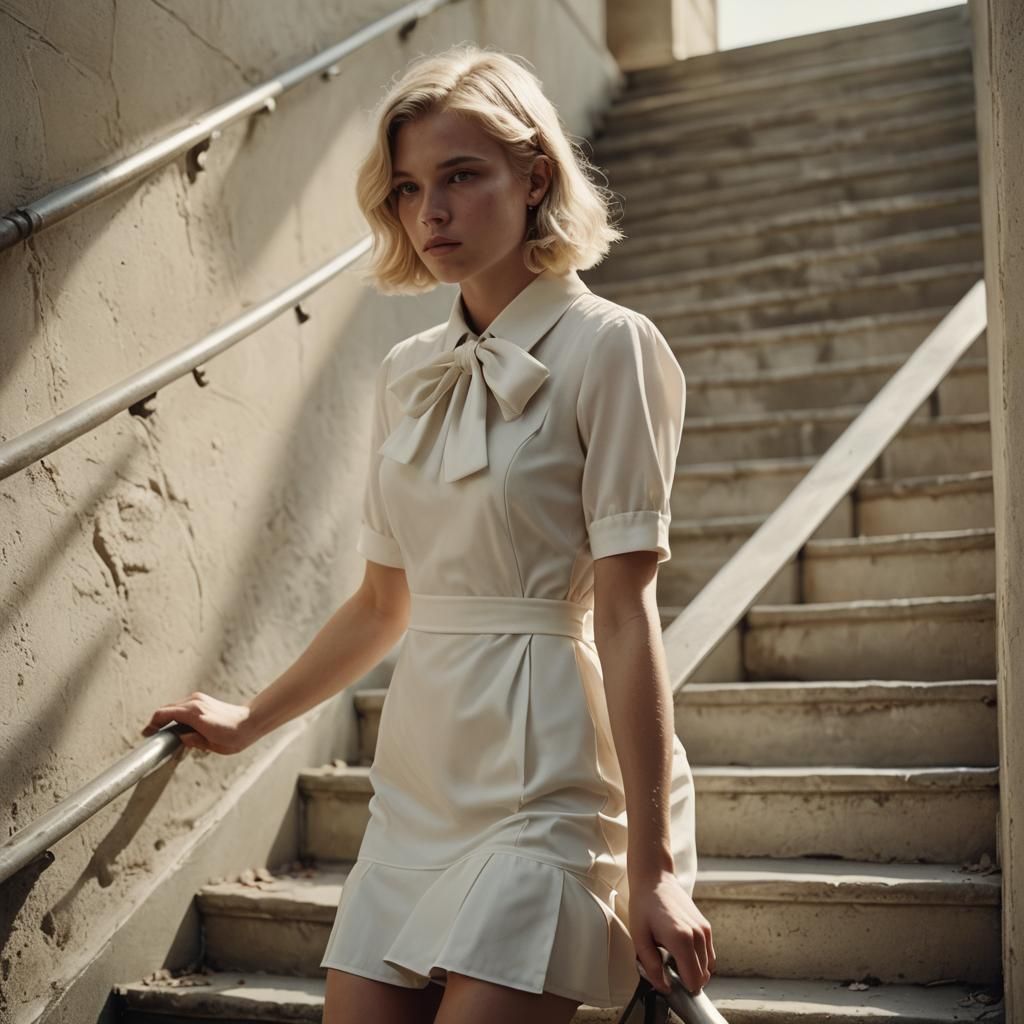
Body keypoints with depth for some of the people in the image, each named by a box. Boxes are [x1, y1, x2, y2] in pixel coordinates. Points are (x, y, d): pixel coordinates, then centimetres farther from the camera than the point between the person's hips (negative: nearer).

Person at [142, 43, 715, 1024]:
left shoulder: (607, 346, -7)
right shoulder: (405, 372, 10)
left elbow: (626, 612, -13)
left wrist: (652, 864, -14)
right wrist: (249, 720, 25)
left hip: (549, 777, -6)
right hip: (417, 776, 6)